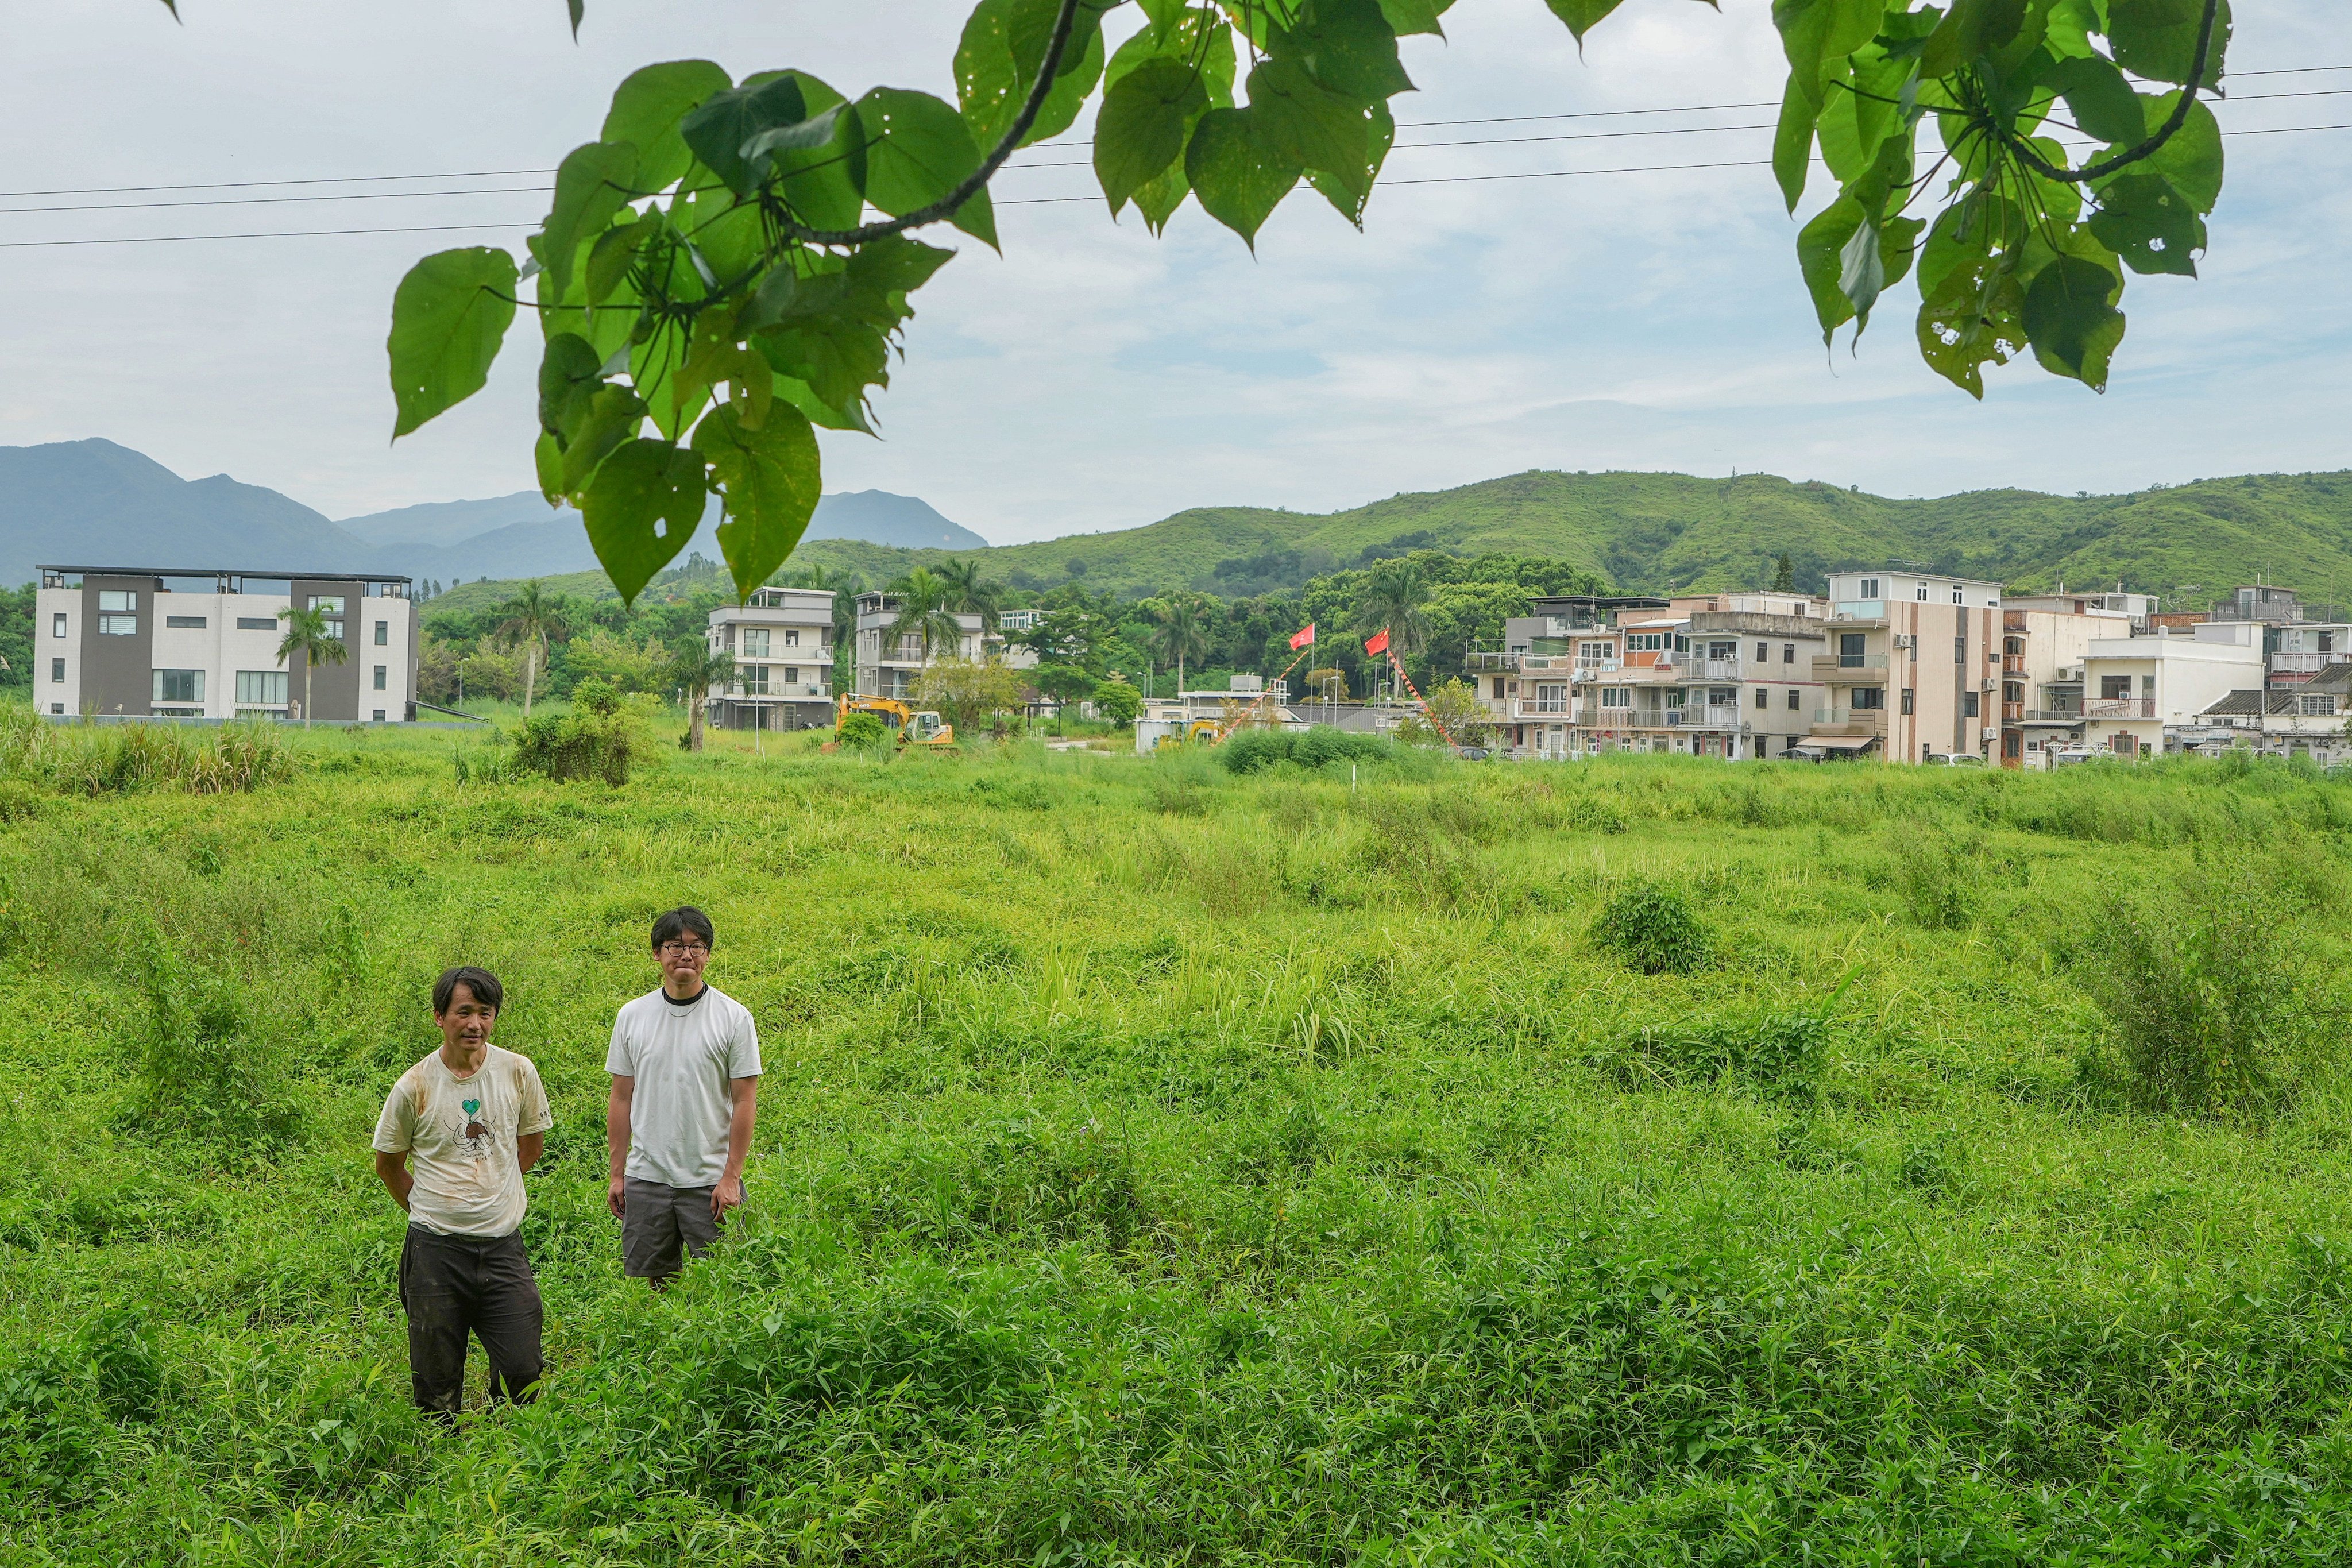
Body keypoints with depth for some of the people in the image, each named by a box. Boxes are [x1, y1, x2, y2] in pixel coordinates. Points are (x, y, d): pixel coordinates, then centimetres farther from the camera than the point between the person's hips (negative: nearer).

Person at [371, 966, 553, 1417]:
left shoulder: (518, 1072, 1)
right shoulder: (415, 1086, -5)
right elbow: (388, 1163, 11)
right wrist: (427, 1207, 10)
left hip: (502, 1244, 1)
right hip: (436, 1247, -1)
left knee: (523, 1372, -3)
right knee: (436, 1382, 3)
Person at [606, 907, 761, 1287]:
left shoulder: (734, 1017, -4)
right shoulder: (632, 1016, 6)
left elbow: (745, 1102, -4)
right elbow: (621, 1099, 10)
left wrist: (731, 1176, -9)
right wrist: (617, 1174, 7)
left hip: (711, 1182, -3)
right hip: (645, 1180, 3)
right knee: (648, 1284, 9)